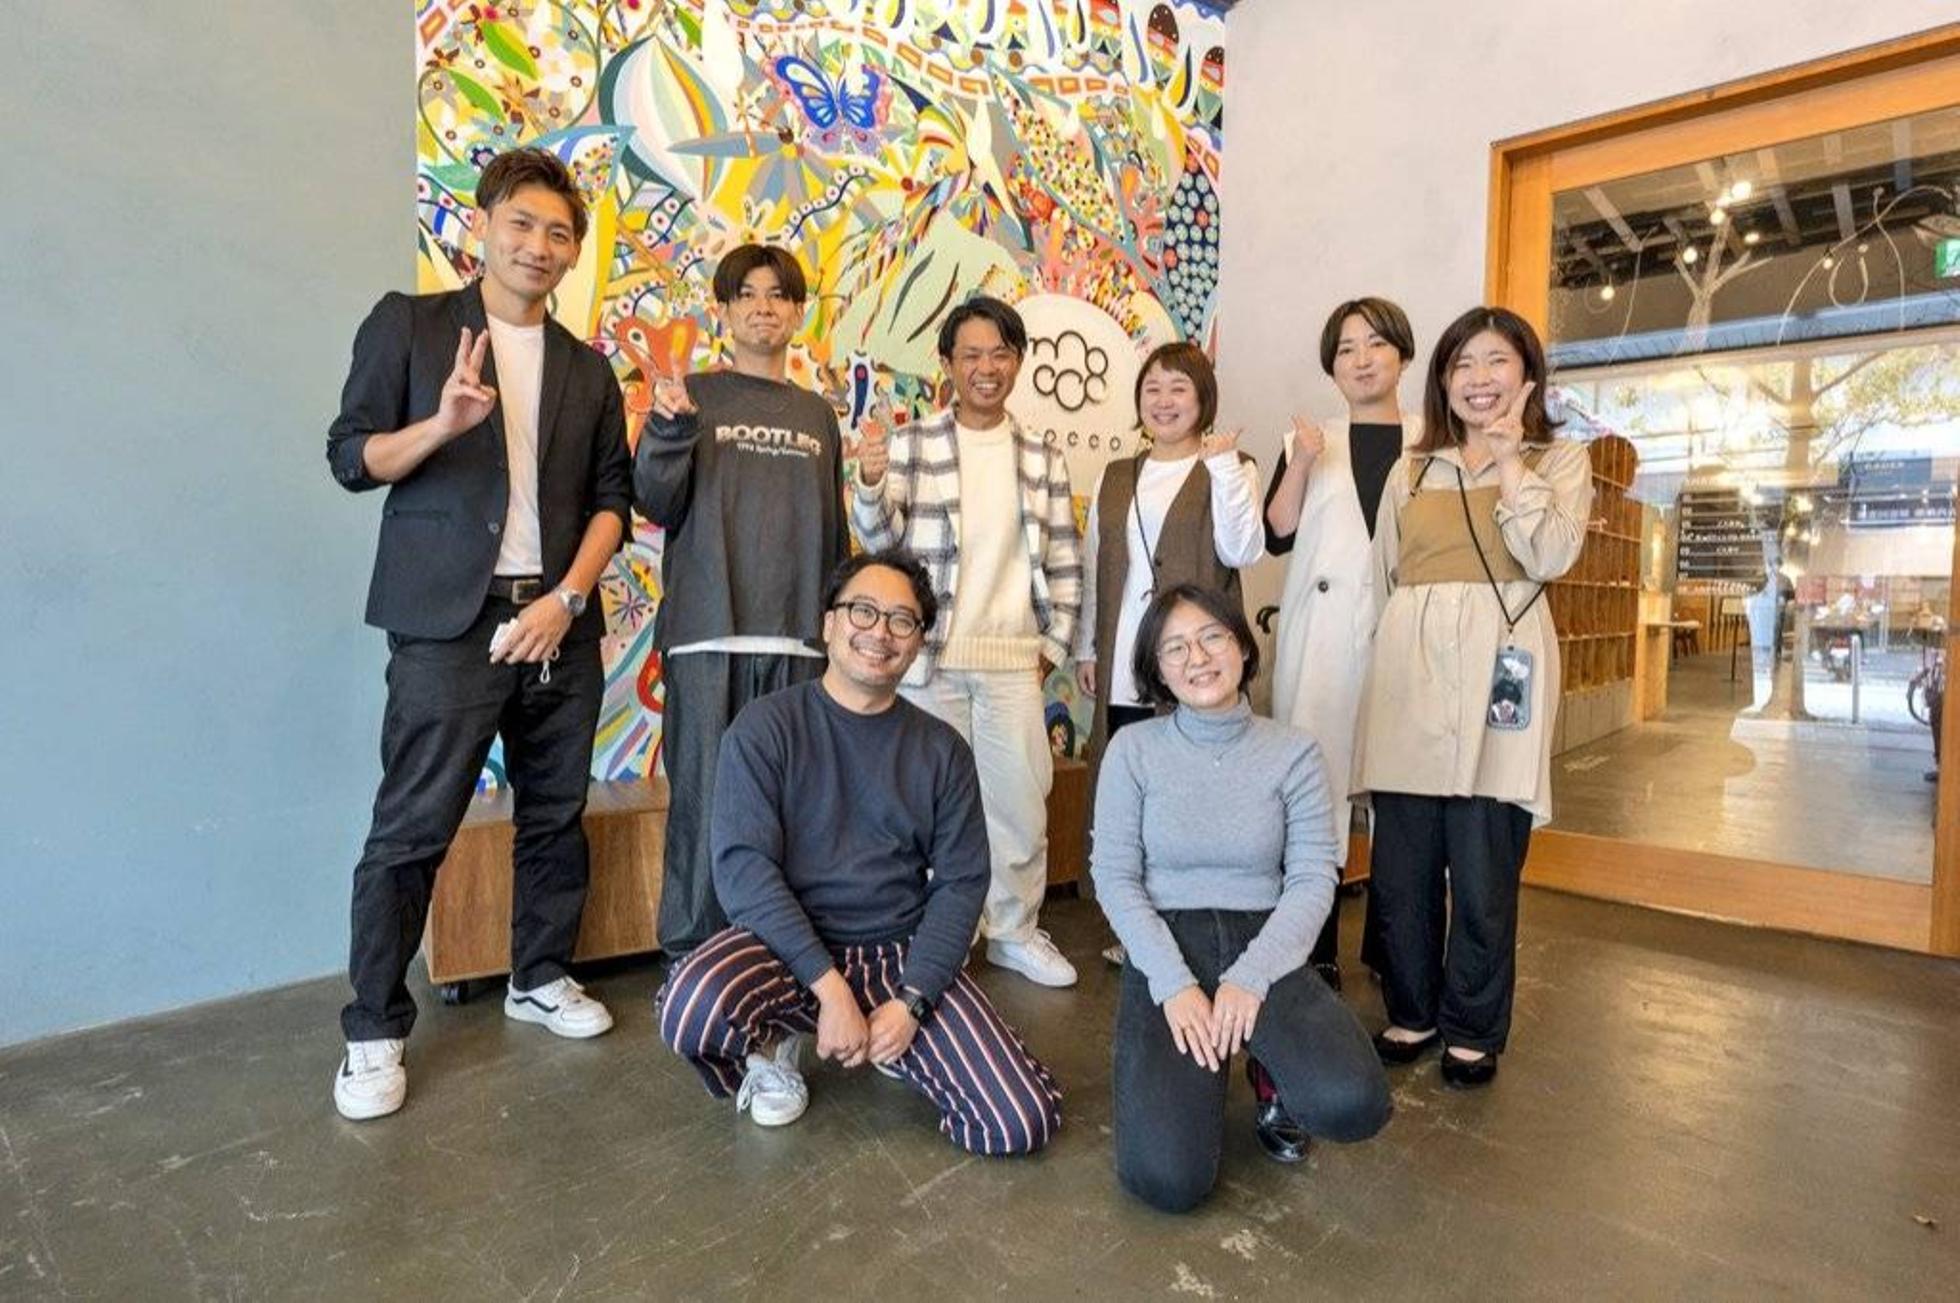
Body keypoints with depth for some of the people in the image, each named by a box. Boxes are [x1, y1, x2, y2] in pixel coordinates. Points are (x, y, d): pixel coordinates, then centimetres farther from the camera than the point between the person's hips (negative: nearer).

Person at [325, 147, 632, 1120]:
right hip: (449, 623, -4)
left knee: (556, 815, 11)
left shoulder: (588, 369, 14)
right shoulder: (407, 324, 5)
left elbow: (612, 497, 8)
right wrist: (442, 424, -19)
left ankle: (541, 978, 29)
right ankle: (373, 1032, 15)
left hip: (561, 622, 4)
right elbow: (350, 458, 1)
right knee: (410, 832, -1)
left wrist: (567, 598, -7)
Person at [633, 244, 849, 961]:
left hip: (800, 640, 3)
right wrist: (669, 430, -17)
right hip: (709, 635, -3)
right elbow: (656, 505, 0)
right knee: (705, 796, -1)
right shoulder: (692, 396, 8)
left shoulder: (818, 414, 17)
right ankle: (693, 954, 14)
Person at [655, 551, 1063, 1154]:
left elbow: (960, 883, 2)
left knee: (1022, 1124, -13)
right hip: (788, 944, -2)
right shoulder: (765, 726, -4)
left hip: (903, 953, 3)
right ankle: (773, 1043, 2)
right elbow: (744, 865, -12)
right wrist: (831, 988, -20)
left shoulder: (942, 749, 5)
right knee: (693, 1009, -35)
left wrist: (910, 1001, -11)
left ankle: (882, 1044, 14)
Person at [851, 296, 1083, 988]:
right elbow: (879, 536, -8)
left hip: (1012, 661, 3)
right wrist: (871, 482, -27)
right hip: (928, 658, -2)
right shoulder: (910, 444, 0)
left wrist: (1053, 642, 5)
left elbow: (1064, 561, 11)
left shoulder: (1043, 459, 8)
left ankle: (1016, 931, 27)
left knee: (1022, 801, 9)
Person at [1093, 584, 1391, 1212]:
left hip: (1265, 947, 1)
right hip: (1166, 950, -1)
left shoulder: (1293, 752, 1)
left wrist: (1249, 979, -16)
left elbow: (1314, 879, -3)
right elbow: (1114, 877, -4)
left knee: (1353, 1105, -26)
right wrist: (1174, 985, -15)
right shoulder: (1133, 748, -2)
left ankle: (1277, 1073, 11)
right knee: (1168, 1179, -18)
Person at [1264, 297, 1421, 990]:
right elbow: (1276, 536, 3)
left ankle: (1390, 948, 16)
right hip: (1323, 636, 0)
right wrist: (1300, 468, -9)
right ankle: (1315, 954, 9)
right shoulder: (1306, 440, 13)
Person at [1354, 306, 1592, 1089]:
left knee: (1484, 870, 1)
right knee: (1401, 864, 6)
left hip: (1496, 670, -2)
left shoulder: (1560, 461, 11)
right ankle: (1411, 1012, 24)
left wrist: (1510, 462, -6)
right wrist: (1386, 662, 8)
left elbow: (1551, 559, -8)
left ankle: (1474, 1030, 19)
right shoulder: (1413, 469, 17)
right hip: (1410, 670, 3)